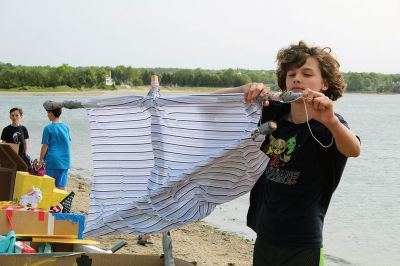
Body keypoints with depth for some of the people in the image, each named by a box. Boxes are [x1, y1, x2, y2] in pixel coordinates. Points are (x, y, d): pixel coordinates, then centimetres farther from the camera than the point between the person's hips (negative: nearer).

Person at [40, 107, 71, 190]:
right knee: (62, 187, 6)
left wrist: (41, 161, 3)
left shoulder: (48, 128, -8)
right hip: (65, 161, 5)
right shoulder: (66, 127, 7)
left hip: (52, 161, -5)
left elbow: (45, 146, -7)